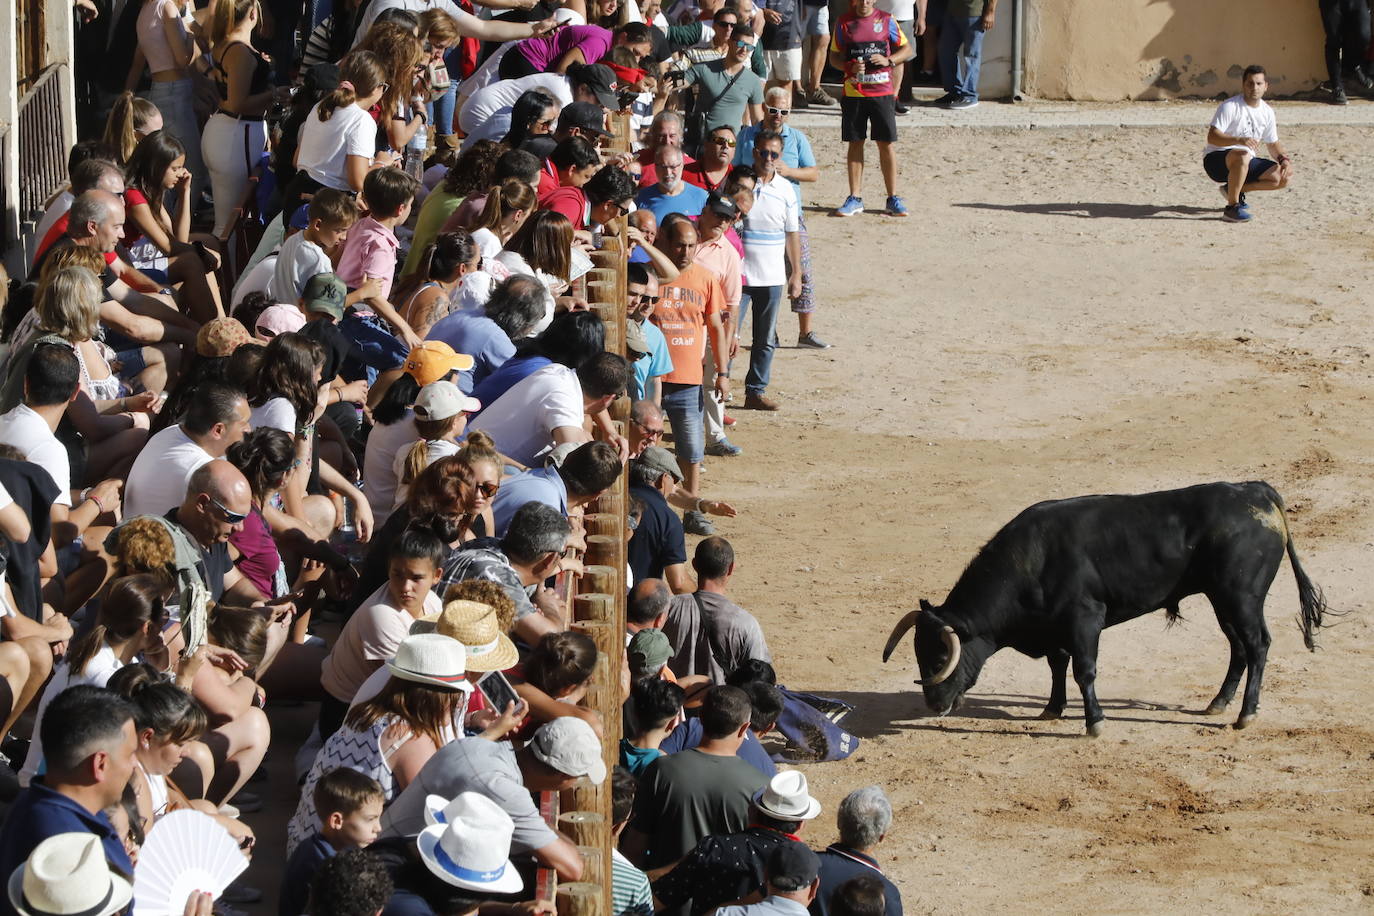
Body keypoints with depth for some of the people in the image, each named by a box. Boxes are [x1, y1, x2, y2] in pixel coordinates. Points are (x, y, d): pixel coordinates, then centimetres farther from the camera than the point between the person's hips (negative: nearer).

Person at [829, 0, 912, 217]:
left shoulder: (886, 21, 2)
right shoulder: (844, 23, 4)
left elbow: (907, 50, 8)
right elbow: (834, 57, 8)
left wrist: (888, 60, -11)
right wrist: (849, 66, -13)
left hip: (882, 91, -1)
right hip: (853, 92, 1)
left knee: (886, 143, -1)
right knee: (855, 143, 5)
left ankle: (893, 198, 7)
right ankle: (855, 198, 12)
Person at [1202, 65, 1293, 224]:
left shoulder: (1267, 112, 7)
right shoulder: (1230, 106, -15)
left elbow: (1273, 144, 17)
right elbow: (1212, 137, -25)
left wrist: (1284, 159, -5)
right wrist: (1239, 140, -40)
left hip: (1247, 163, 7)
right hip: (1216, 159, -7)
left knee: (1283, 176, -9)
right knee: (1242, 156, -40)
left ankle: (1235, 190, 8)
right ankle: (1232, 207, -30)